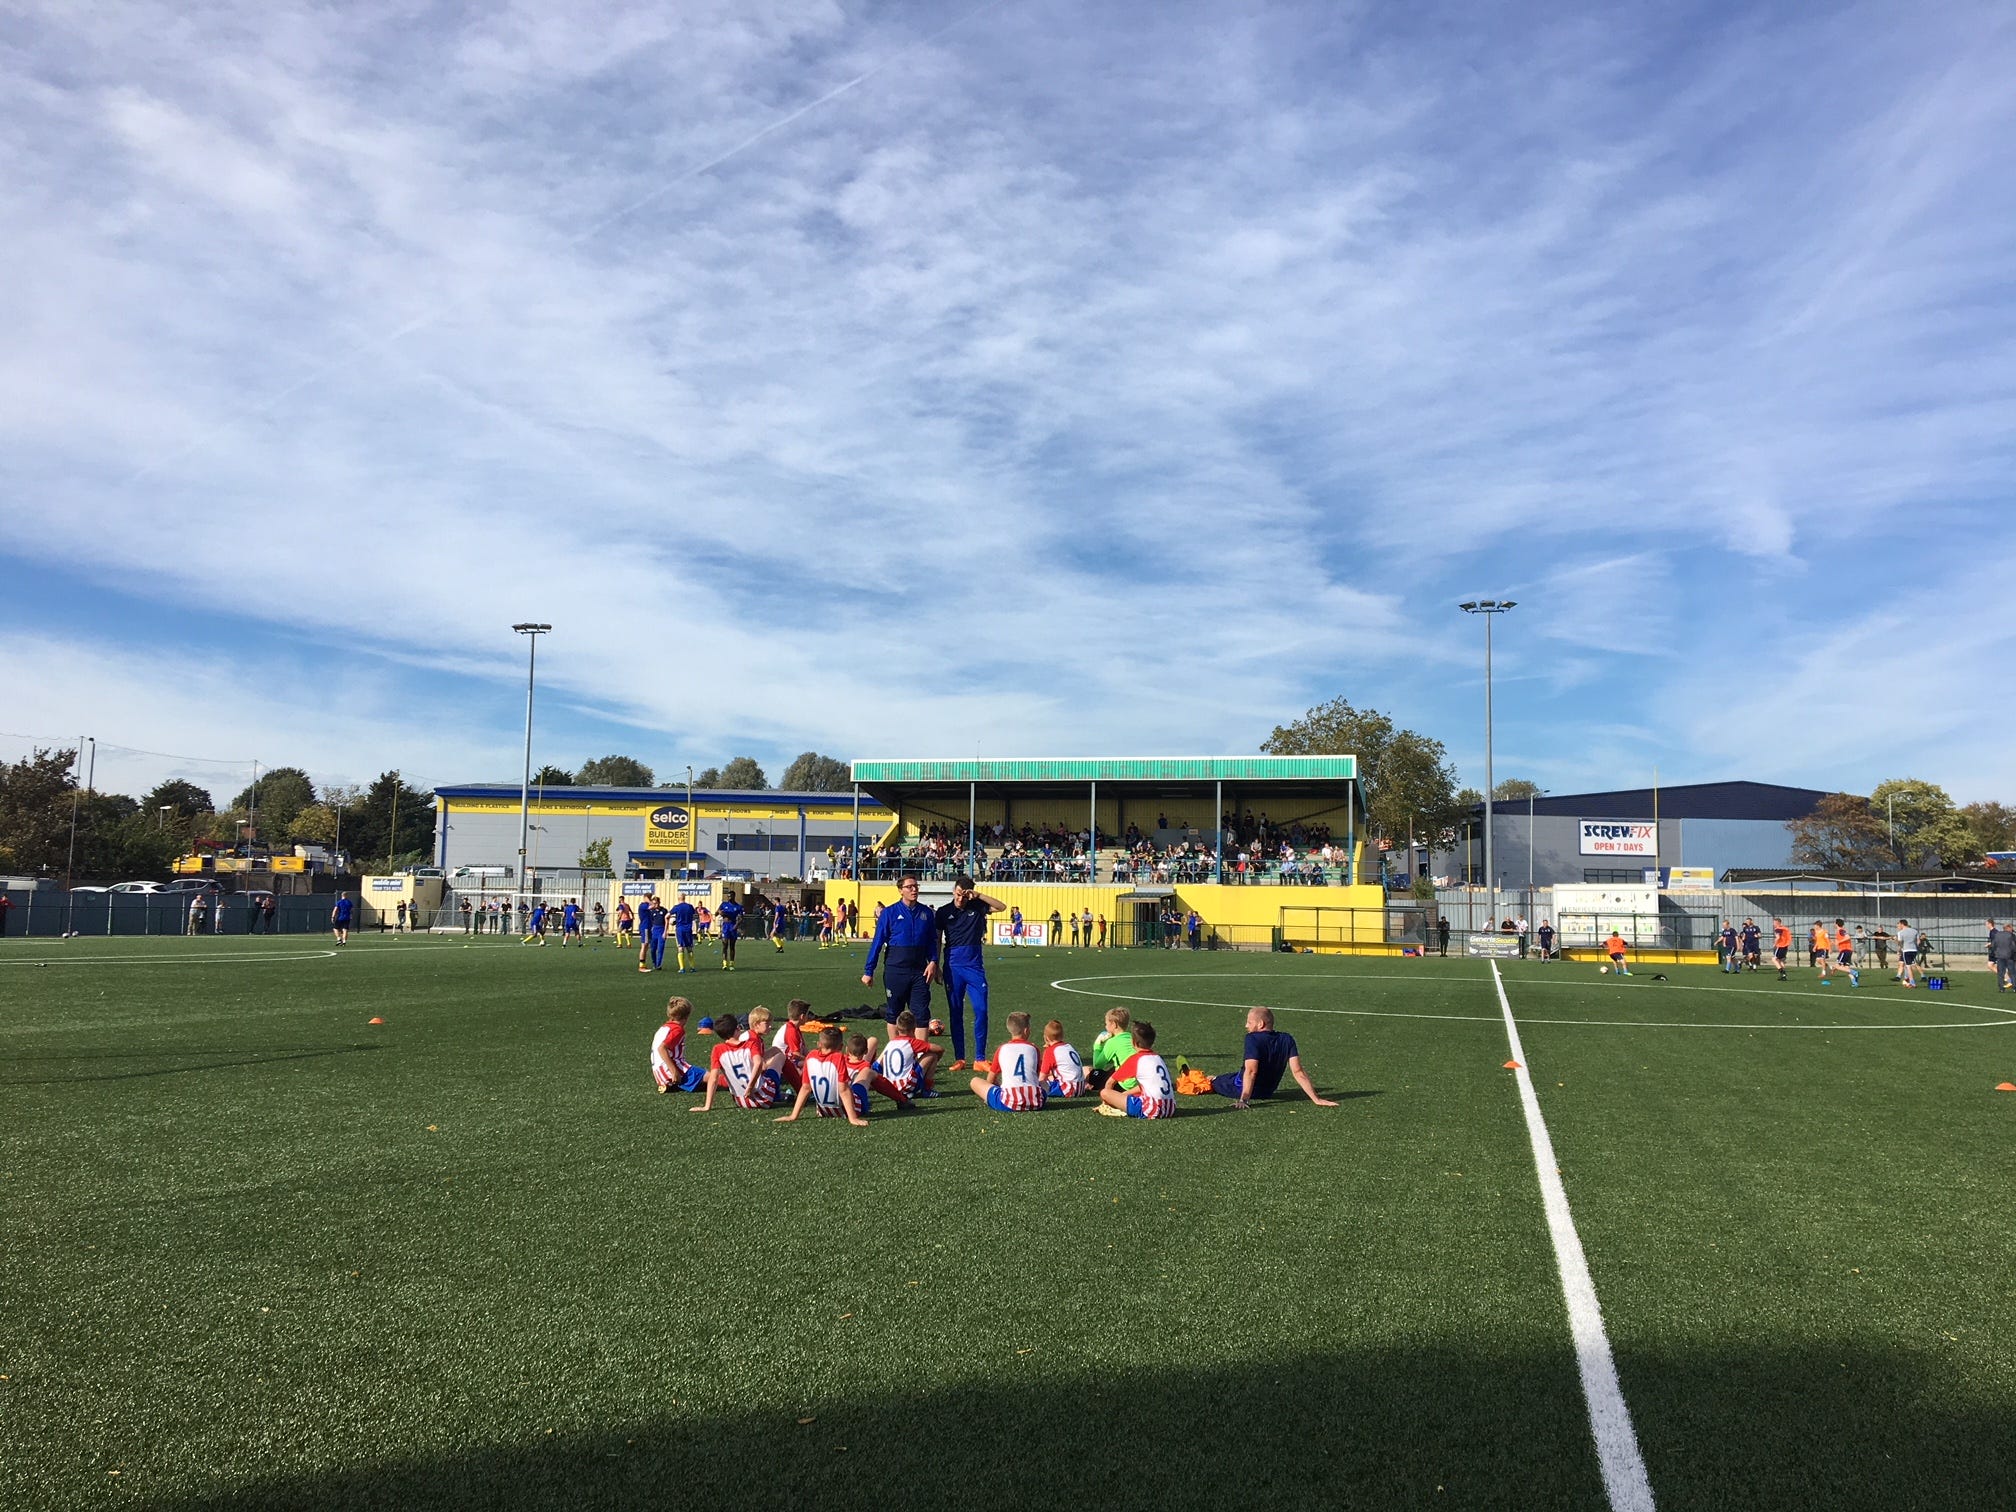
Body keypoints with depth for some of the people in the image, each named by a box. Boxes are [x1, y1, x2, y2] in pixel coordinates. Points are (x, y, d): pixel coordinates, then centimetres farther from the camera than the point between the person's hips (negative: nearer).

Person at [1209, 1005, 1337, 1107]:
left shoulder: (1252, 1039, -26)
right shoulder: (1287, 1040, -11)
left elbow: (1251, 1071, -35)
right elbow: (1298, 1072, -17)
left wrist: (1243, 1099, -38)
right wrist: (1316, 1100, -17)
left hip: (1241, 1089, -6)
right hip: (1268, 1092, 6)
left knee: (1212, 1081, 20)